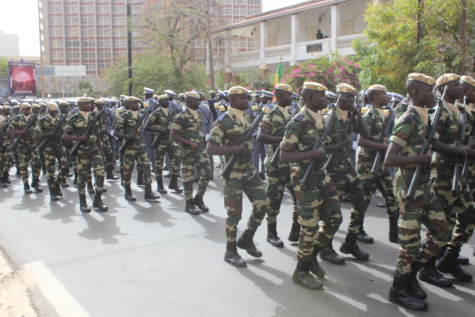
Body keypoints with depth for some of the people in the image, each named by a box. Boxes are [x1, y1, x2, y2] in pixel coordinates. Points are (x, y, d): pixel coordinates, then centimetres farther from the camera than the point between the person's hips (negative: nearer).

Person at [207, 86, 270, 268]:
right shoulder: (223, 121, -14)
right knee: (234, 213, 0)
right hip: (232, 172, -7)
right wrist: (236, 149, -30)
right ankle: (231, 252, 16)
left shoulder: (247, 118, 10)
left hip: (249, 169, 7)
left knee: (262, 204, 5)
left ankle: (246, 239, 24)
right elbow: (210, 148, -22)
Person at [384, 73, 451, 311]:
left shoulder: (423, 118, 10)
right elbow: (389, 159, -24)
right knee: (411, 241, 0)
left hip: (424, 185, 9)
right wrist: (423, 157, -22)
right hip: (409, 186, -9)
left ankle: (410, 273, 28)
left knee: (441, 232, 14)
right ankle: (399, 289, 17)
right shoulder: (408, 121, -17)